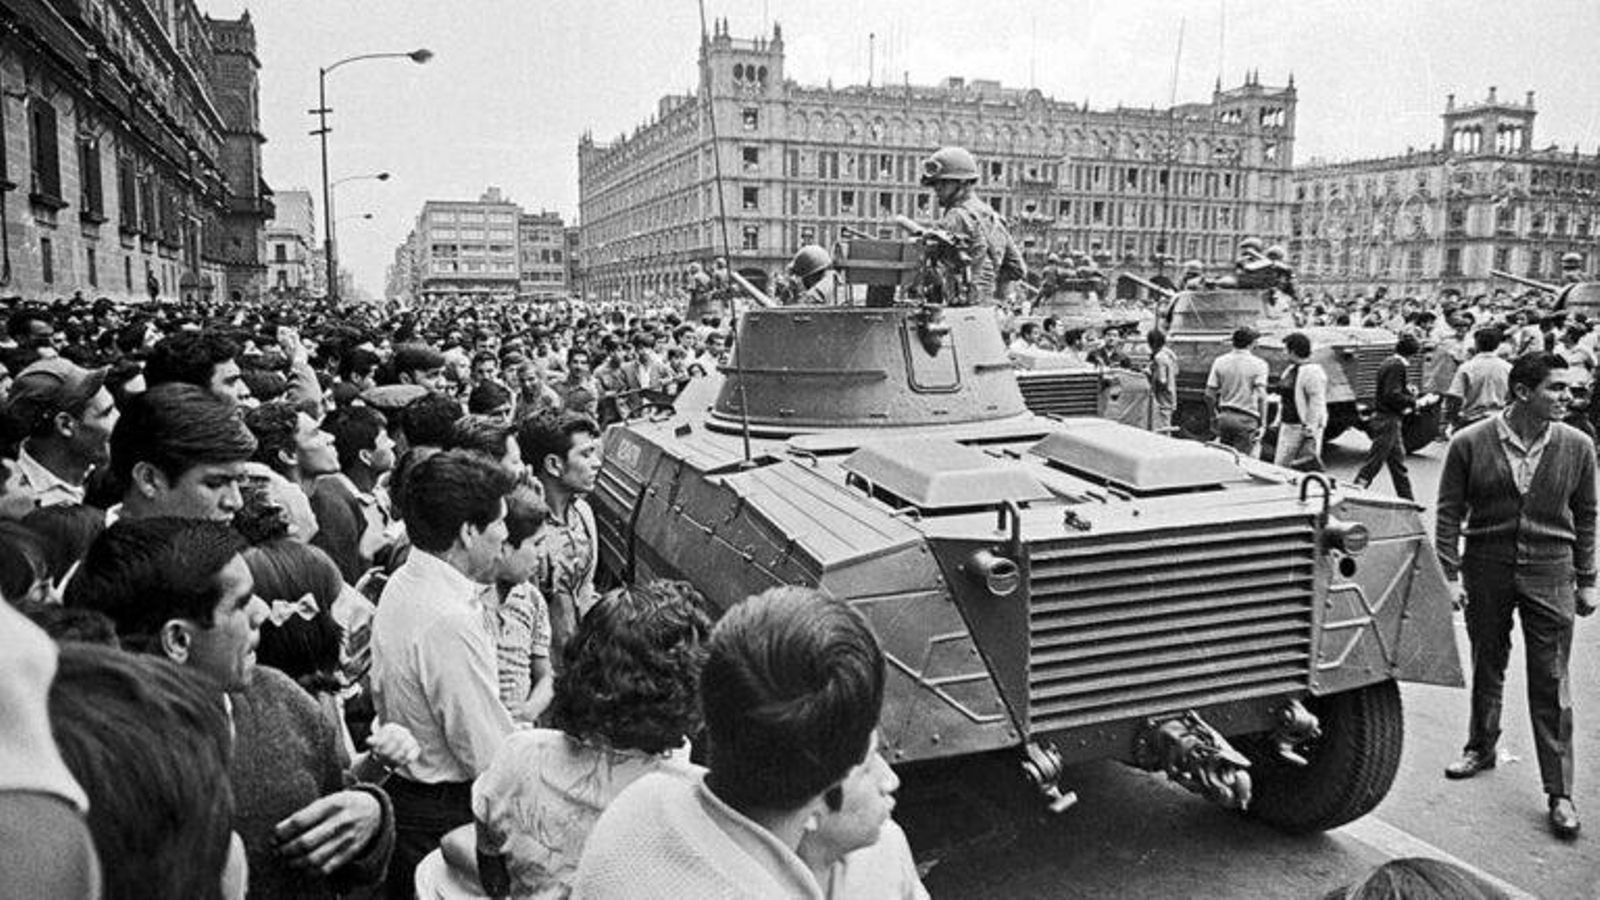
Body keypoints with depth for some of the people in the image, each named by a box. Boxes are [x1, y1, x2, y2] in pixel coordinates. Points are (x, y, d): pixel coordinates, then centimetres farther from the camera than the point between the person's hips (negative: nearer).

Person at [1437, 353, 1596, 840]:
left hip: (1549, 572, 0)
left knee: (1551, 684, 1)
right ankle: (1481, 747, 37)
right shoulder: (1470, 444, -8)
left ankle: (1560, 792, 9)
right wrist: (1448, 574, -6)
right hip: (1486, 570, 0)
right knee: (1487, 667, 15)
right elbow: (1449, 513, -2)